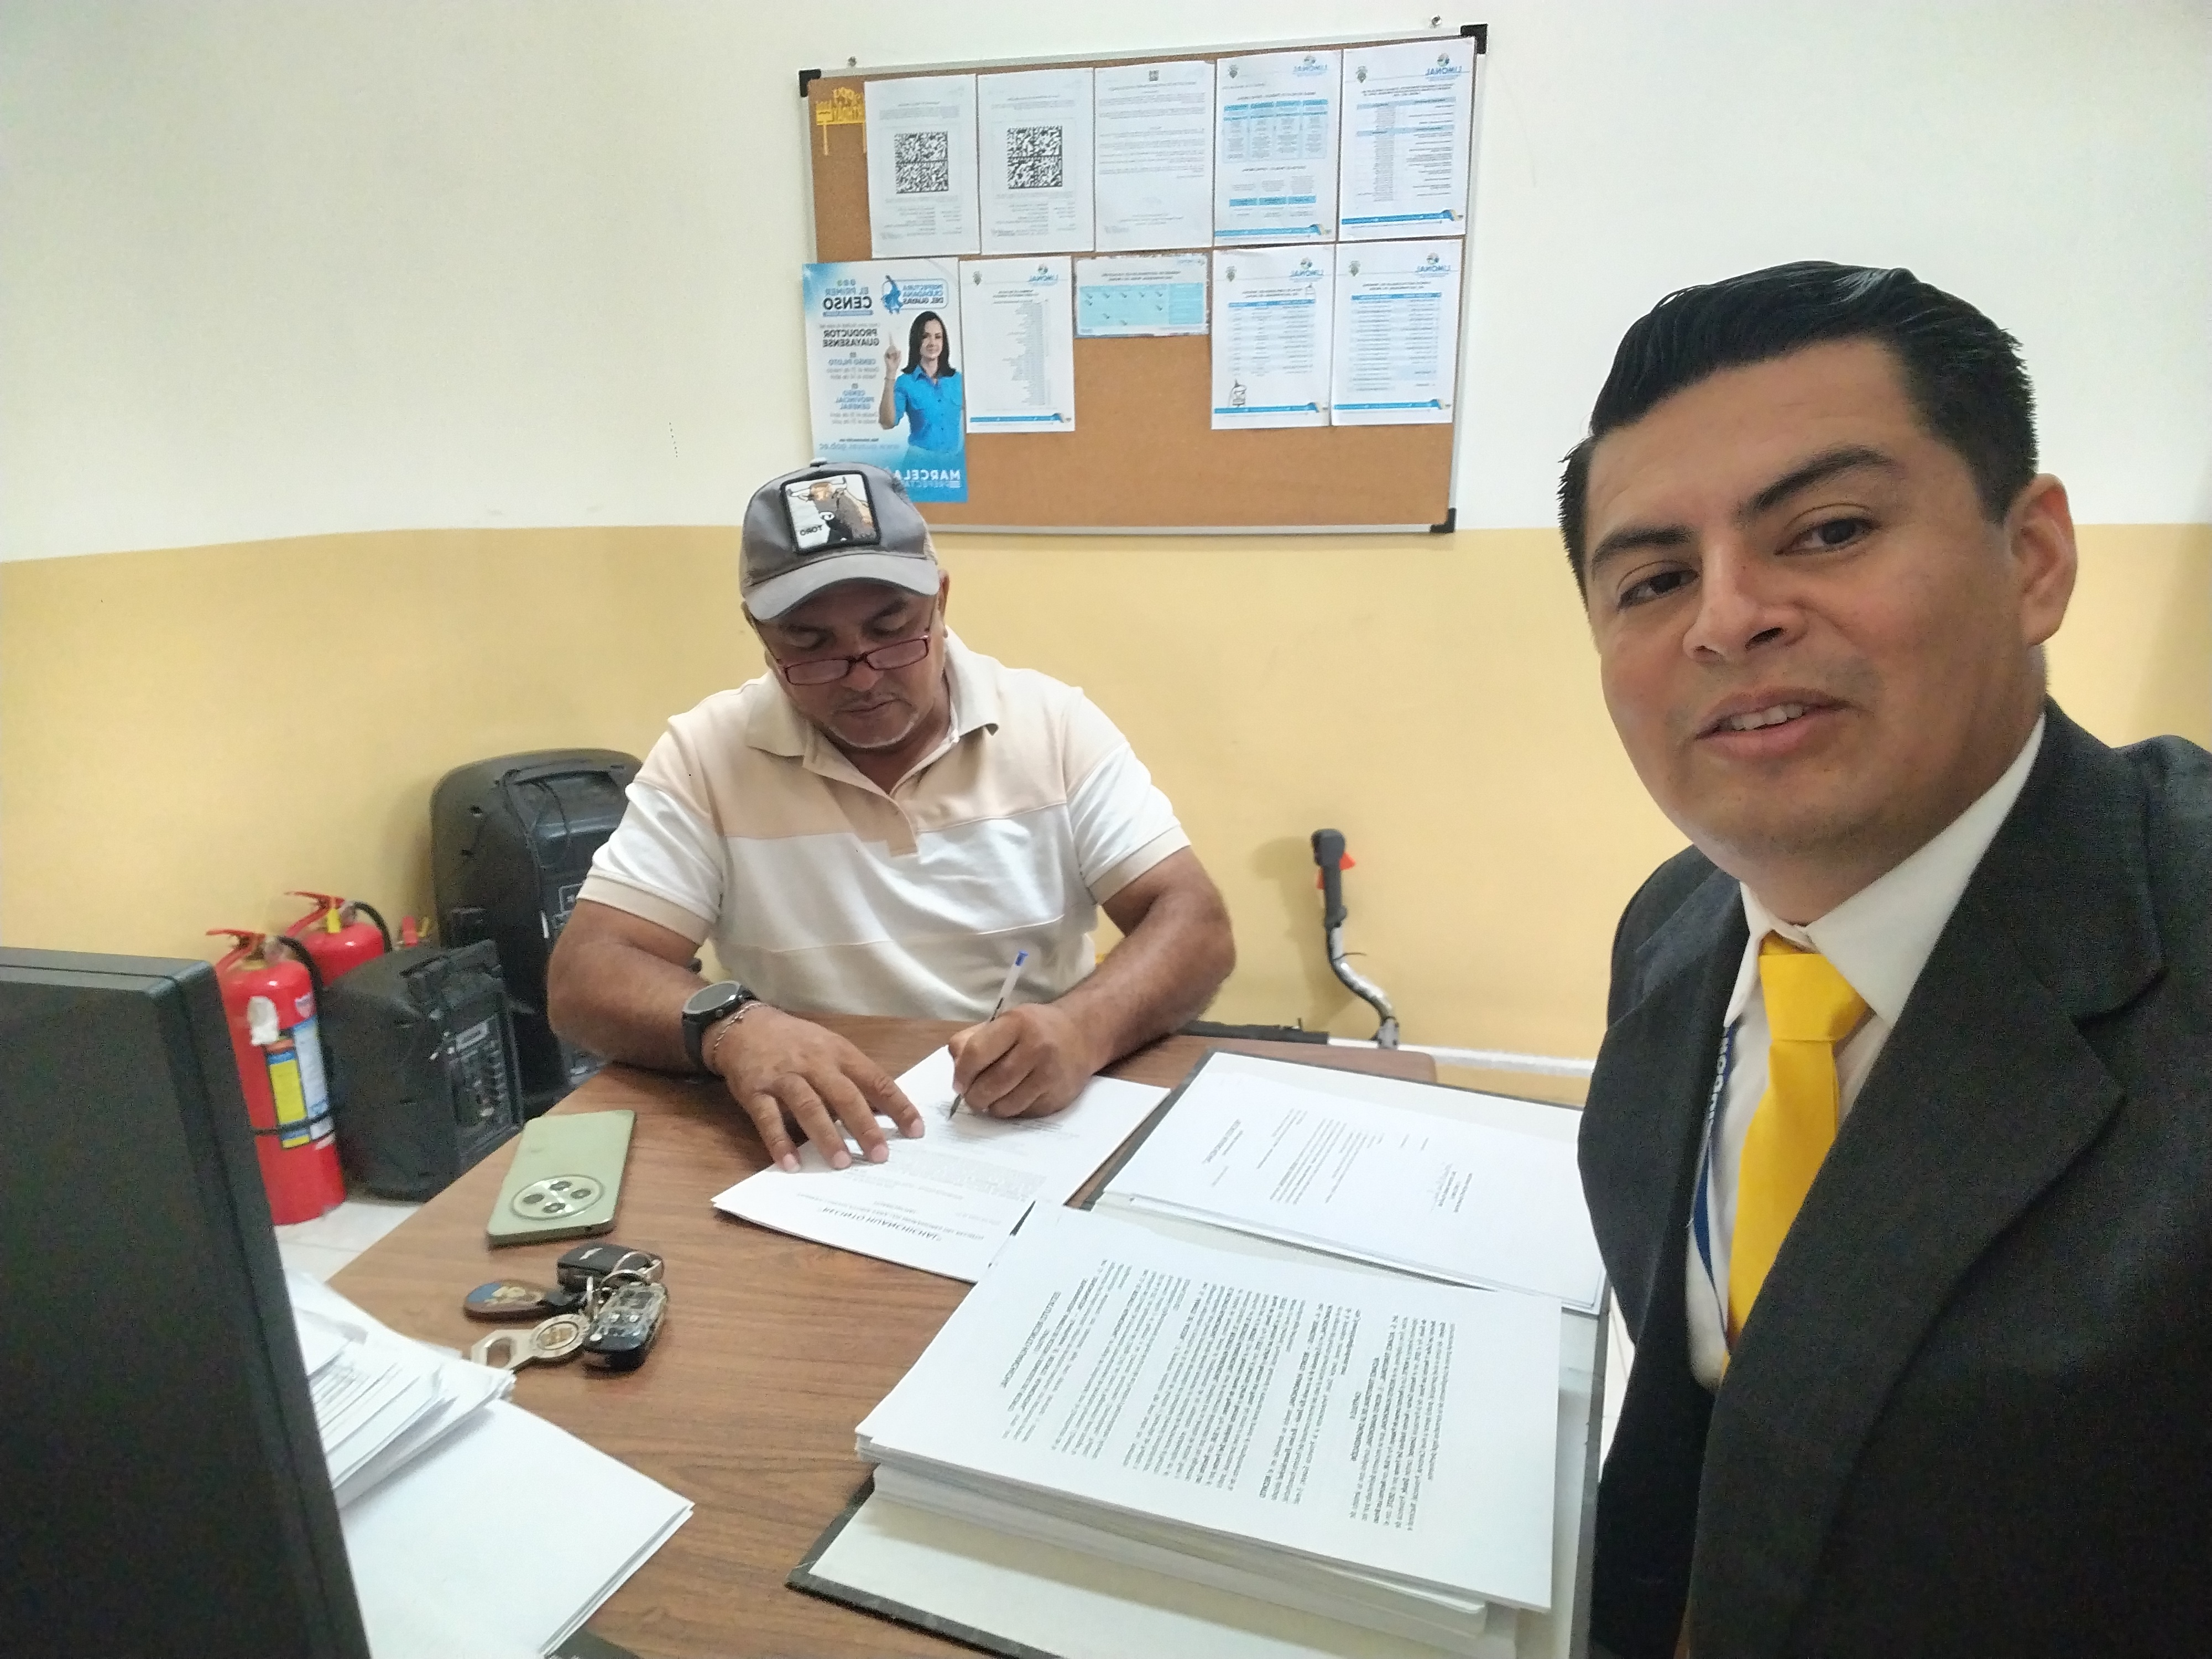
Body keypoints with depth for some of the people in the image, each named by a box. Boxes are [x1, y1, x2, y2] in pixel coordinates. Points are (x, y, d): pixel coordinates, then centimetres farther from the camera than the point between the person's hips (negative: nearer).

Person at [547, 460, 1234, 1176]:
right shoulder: (706, 754, -4)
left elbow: (1194, 923, -7)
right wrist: (730, 1026, -27)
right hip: (822, 1151, 0)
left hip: (1045, 1129, 0)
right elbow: (584, 977, -7)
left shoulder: (1056, 723, -3)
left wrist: (1083, 1028, -26)